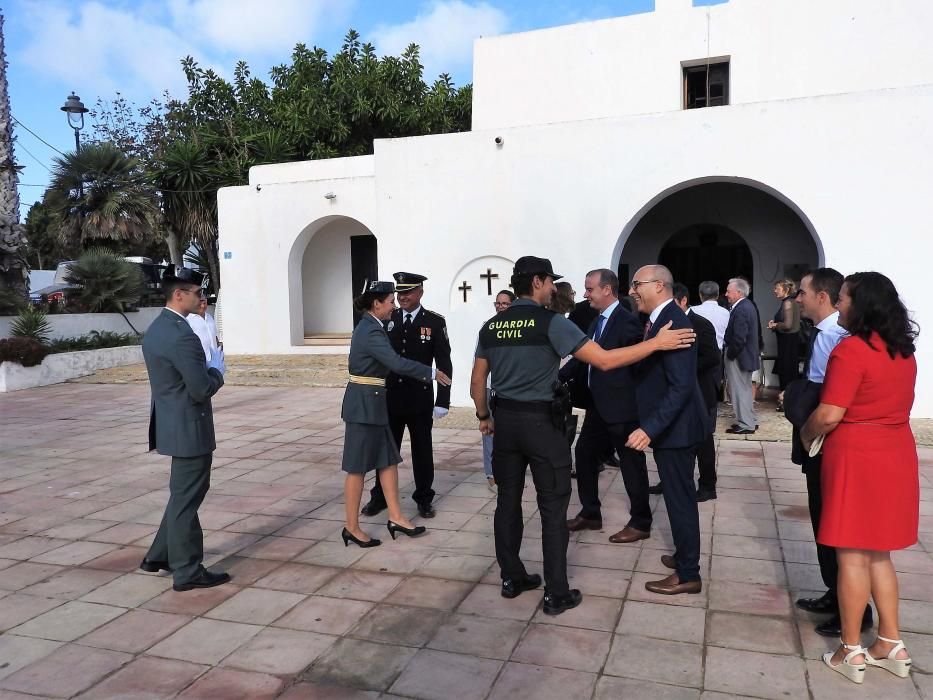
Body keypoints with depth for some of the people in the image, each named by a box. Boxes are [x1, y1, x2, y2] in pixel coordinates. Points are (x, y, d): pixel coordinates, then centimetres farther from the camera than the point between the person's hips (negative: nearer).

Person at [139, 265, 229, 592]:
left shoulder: (156, 328, 8)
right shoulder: (181, 335, -23)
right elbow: (202, 389, -24)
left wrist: (206, 367, 9)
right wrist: (216, 369, -5)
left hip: (172, 424, 10)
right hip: (189, 428, -10)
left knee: (182, 494, 23)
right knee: (186, 499, 2)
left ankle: (160, 555, 33)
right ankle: (187, 571, 15)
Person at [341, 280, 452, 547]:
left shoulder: (368, 327, 12)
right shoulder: (371, 331, -19)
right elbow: (397, 363, -27)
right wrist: (431, 373, -18)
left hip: (370, 403, 10)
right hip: (364, 404, -10)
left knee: (388, 460, 12)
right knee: (357, 467, 0)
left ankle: (396, 518, 19)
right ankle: (352, 528, 11)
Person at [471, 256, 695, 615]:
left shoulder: (491, 326, 5)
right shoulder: (550, 322, -13)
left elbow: (477, 380, 10)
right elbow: (604, 360, -17)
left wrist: (484, 416, 25)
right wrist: (656, 342, -12)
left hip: (505, 419, 6)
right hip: (541, 421, -6)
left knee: (508, 500, 14)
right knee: (553, 507, 3)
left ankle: (511, 578, 26)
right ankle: (557, 594, 11)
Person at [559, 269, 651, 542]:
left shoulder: (627, 321, -16)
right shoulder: (597, 322, 11)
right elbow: (582, 356, 13)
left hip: (621, 407, -9)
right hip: (598, 406, 9)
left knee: (632, 464, 5)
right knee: (584, 454, 17)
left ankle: (640, 523, 21)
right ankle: (590, 513, 32)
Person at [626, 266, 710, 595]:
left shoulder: (673, 323, -22)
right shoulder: (661, 319, 8)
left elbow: (681, 386, -28)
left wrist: (649, 428, -32)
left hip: (676, 427, -9)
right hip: (669, 425, 9)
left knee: (680, 498, 3)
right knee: (679, 496, 21)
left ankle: (688, 574, 17)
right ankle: (684, 555, 38)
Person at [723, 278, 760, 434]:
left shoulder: (741, 310, -22)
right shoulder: (748, 306, 10)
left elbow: (738, 338, -26)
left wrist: (730, 355, -15)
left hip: (738, 357, -10)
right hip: (748, 355, 10)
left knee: (740, 390, 0)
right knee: (745, 389, 19)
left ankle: (745, 425, 8)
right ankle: (751, 421, 29)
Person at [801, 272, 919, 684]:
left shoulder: (851, 349, -17)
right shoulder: (903, 350, 9)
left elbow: (830, 415, -21)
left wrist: (806, 434, -1)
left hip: (857, 457, -8)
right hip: (896, 454, 8)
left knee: (852, 555, 2)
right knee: (877, 553, 17)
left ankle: (851, 652, 13)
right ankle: (891, 645, 24)